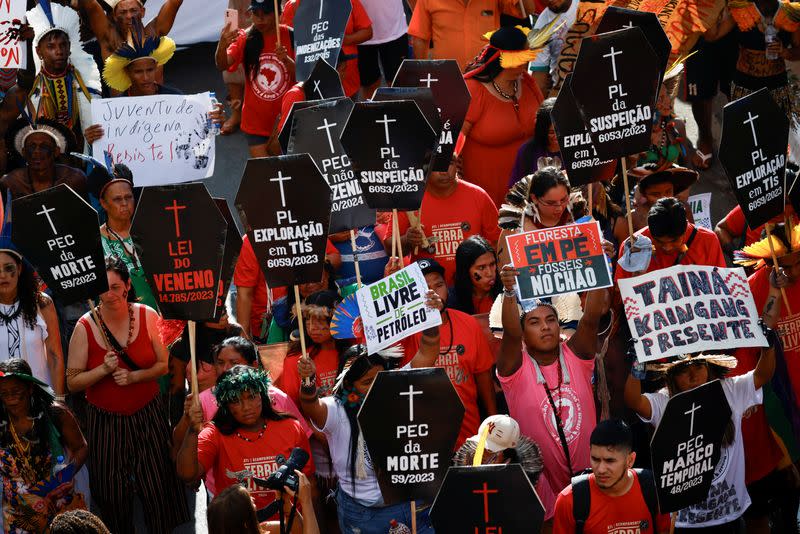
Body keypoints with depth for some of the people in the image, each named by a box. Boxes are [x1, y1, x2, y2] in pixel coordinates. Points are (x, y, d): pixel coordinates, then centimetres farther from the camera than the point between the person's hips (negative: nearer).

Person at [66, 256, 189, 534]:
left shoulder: (147, 316, -7)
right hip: (105, 421, -1)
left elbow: (163, 365, 0)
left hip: (147, 416, 1)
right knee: (112, 493, 7)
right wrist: (104, 370, -23)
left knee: (157, 486, 5)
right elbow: (73, 382, -7)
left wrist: (133, 376, -17)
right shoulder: (85, 327, -11)